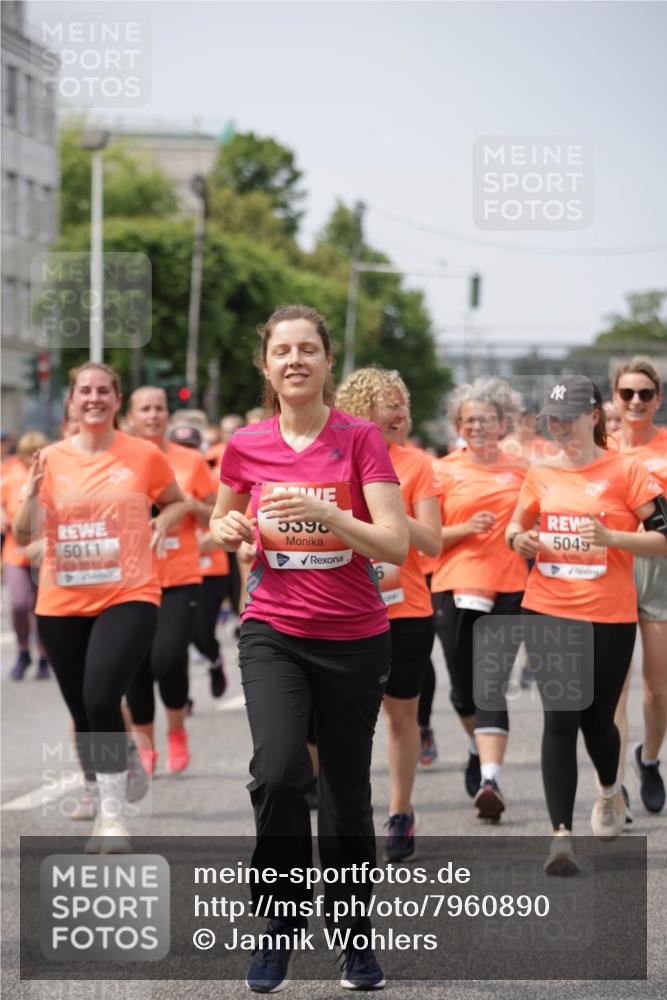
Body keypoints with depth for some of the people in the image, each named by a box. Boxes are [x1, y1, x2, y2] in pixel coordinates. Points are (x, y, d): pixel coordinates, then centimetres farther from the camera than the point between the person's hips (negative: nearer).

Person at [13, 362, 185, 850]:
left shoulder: (144, 455, -1)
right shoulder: (51, 460, 3)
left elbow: (177, 502, 17)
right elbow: (25, 536, 0)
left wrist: (163, 522, -4)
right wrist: (32, 491, -16)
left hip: (128, 598, -3)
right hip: (62, 605, 3)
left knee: (101, 700, -23)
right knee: (82, 712, 11)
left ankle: (115, 812, -14)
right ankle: (100, 805, 31)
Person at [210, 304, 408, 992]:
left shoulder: (360, 439, -7)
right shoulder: (247, 446, 0)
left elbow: (396, 546, -13)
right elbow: (223, 518, 20)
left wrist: (326, 512, -27)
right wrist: (228, 529, -4)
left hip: (354, 638, -1)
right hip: (273, 632, 1)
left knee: (346, 791, 8)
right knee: (277, 771, -21)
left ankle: (354, 936, 26)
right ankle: (283, 921, -3)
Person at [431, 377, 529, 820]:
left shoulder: (522, 471, 8)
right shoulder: (444, 471, 4)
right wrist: (465, 529, -13)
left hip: (508, 590, -1)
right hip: (454, 587, 1)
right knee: (464, 686, 11)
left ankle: (490, 780, -18)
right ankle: (482, 748, 40)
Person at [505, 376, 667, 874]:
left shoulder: (626, 471, -5)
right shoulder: (542, 474, 7)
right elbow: (518, 525, 22)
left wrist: (611, 537, -20)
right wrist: (519, 539, -1)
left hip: (609, 616, -2)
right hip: (548, 612, 2)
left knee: (596, 719, 9)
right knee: (559, 718, -6)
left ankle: (609, 790, 43)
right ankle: (562, 834, -7)